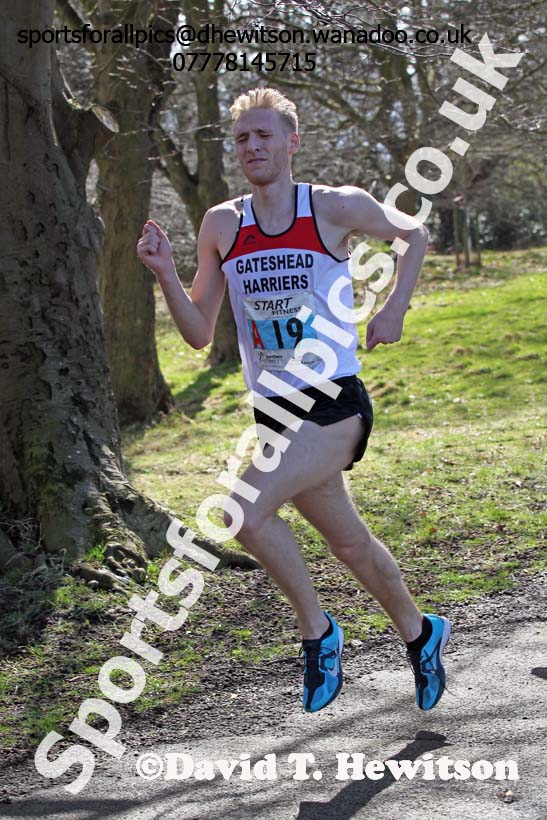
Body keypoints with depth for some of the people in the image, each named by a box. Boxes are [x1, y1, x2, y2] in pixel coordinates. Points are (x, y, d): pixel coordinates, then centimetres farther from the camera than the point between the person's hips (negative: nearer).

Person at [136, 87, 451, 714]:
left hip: (337, 407, -5)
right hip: (274, 413, 5)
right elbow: (199, 333, 7)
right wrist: (164, 273, -8)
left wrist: (394, 309, 0)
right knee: (350, 544, 17)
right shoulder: (221, 225, 5)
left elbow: (415, 234, 13)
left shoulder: (336, 208, -4)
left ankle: (317, 630, -3)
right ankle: (420, 635, 41)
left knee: (243, 510, -24)